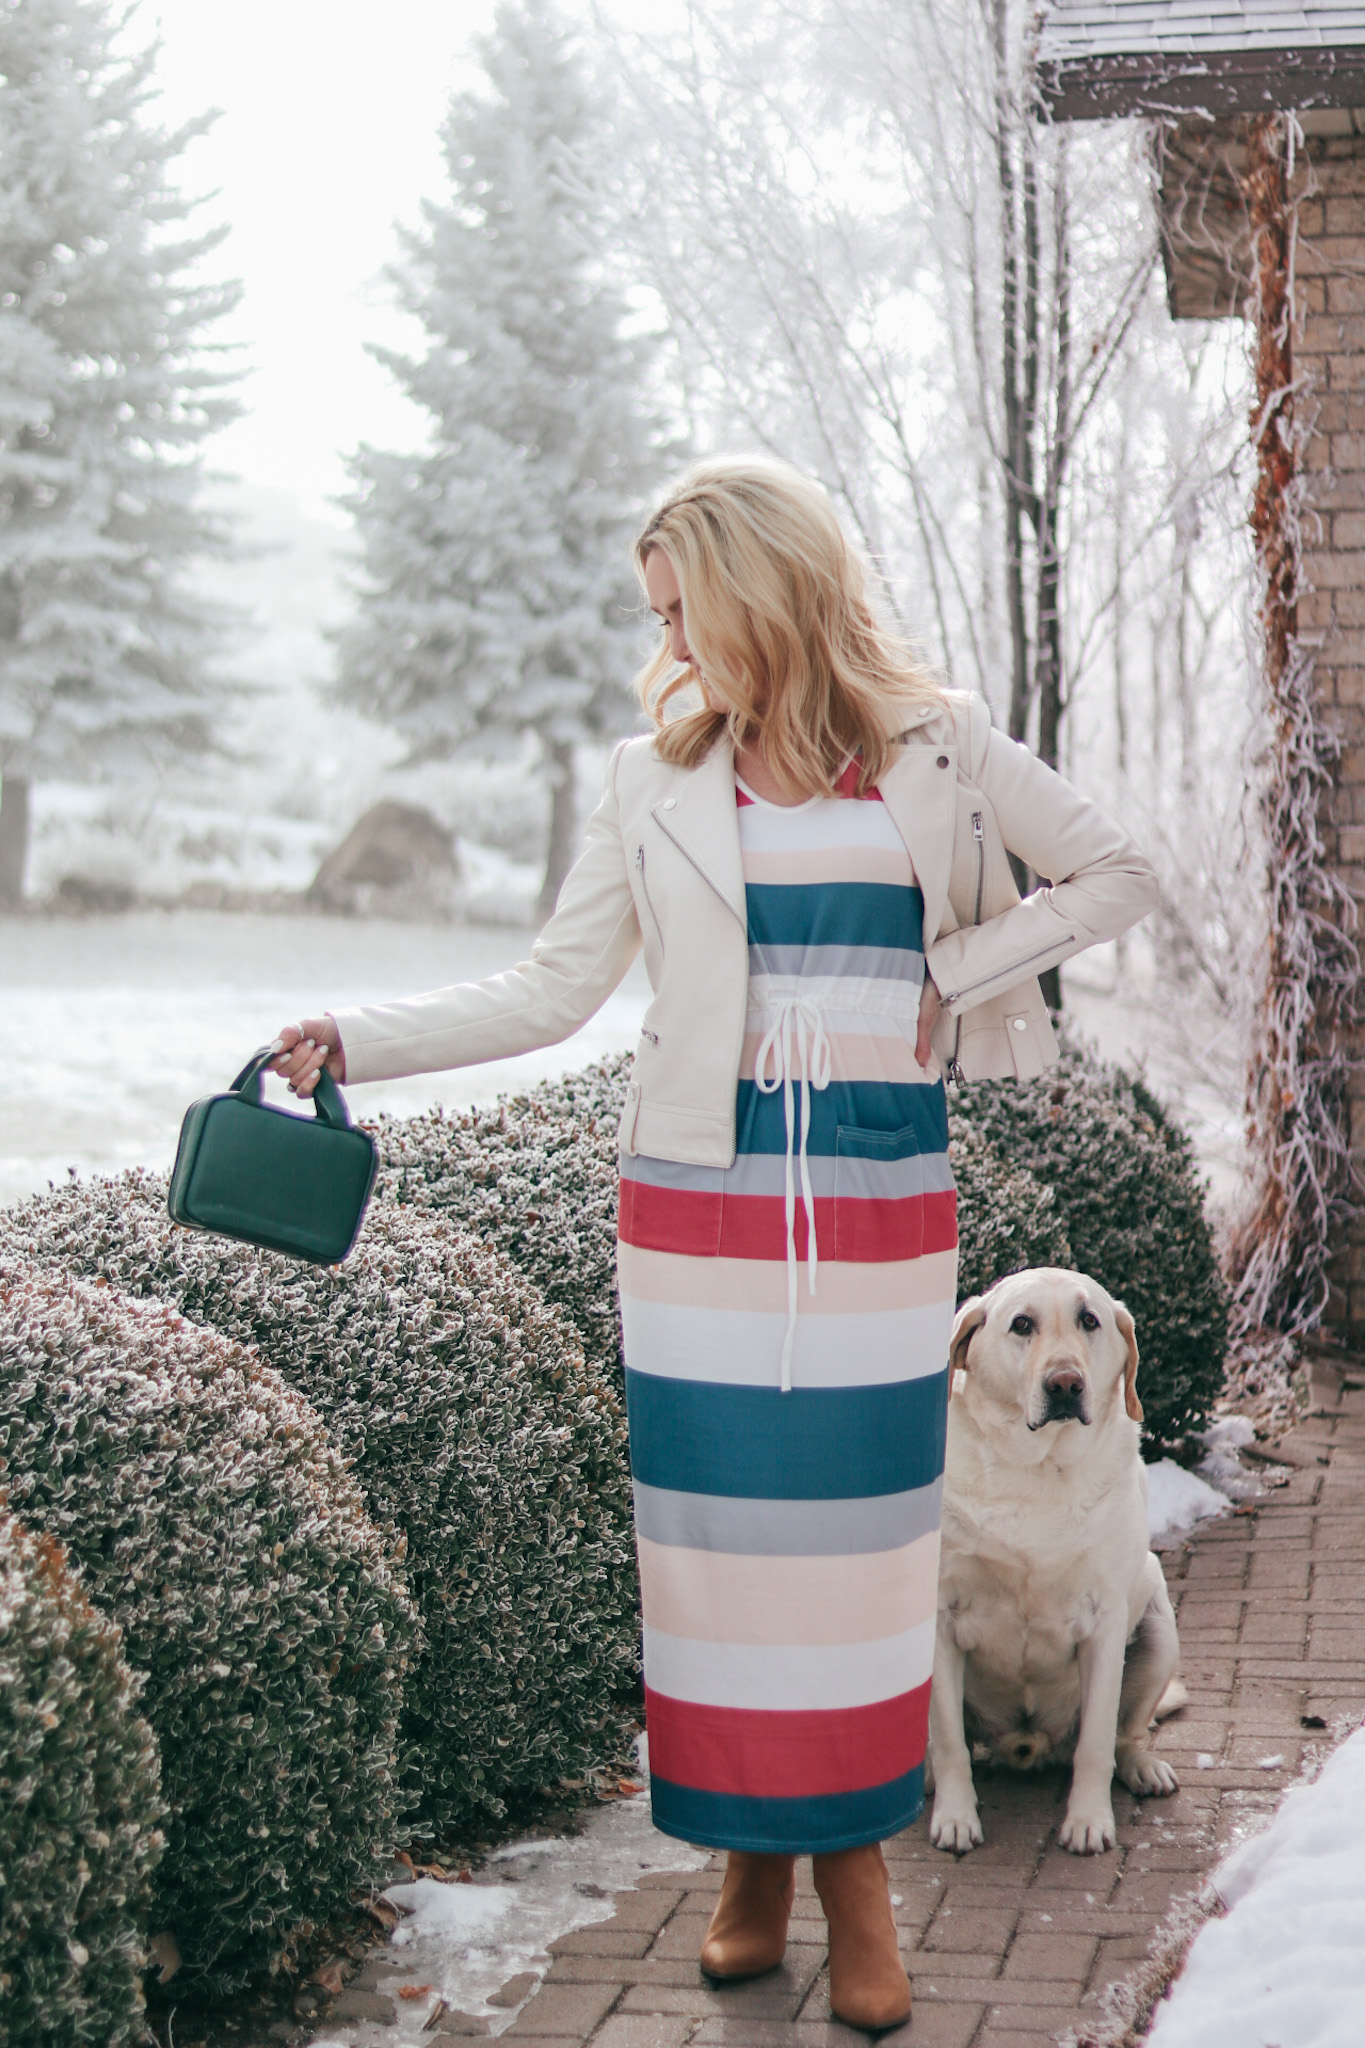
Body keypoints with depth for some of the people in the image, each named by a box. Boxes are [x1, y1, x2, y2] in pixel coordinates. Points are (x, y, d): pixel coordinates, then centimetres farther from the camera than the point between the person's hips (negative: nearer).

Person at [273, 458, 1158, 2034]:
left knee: (860, 1527, 1)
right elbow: (550, 992, 6)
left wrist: (959, 976, -2)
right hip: (700, 1193, 1)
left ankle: (853, 1857, 14)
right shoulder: (658, 782, 6)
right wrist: (355, 1042, -2)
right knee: (716, 1522, 1)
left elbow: (1116, 876, 10)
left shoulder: (936, 749, 4)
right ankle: (751, 1848, 16)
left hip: (882, 1194, -1)